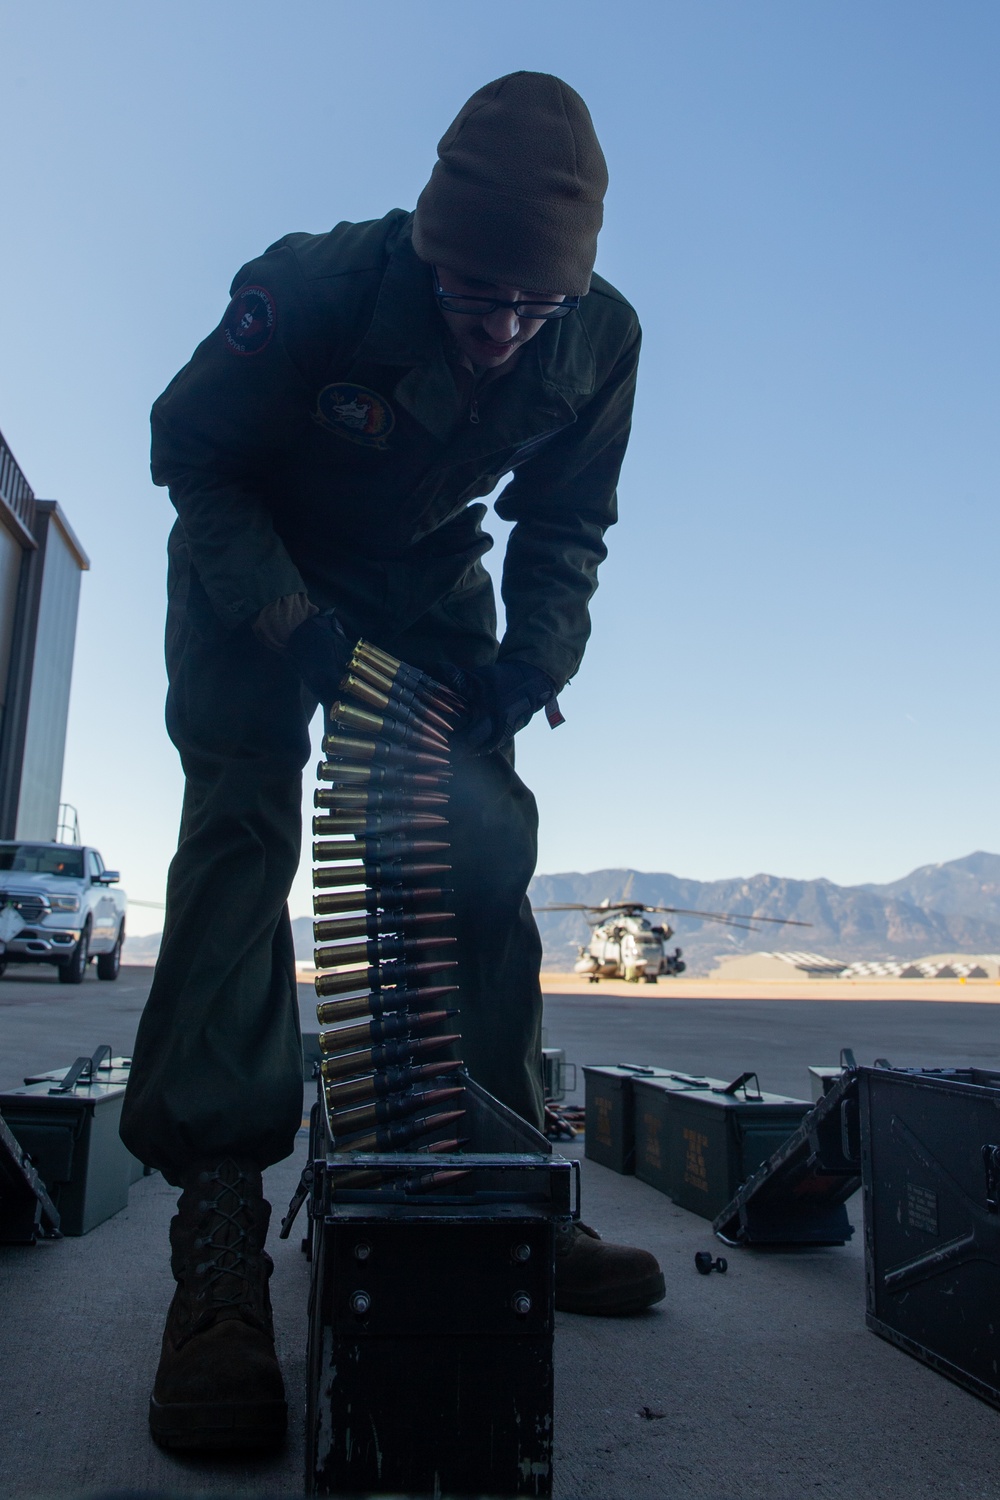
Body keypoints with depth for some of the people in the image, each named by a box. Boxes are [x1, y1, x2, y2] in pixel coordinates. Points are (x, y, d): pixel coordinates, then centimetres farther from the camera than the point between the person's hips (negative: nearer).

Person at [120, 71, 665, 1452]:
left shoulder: (599, 340, -16)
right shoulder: (313, 290, -27)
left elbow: (567, 524, -3)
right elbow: (192, 452, -17)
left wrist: (536, 655, -20)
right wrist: (288, 622, -30)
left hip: (427, 582, 4)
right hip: (260, 569, -3)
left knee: (488, 847, -7)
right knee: (240, 833, -21)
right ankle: (218, 1224, -20)